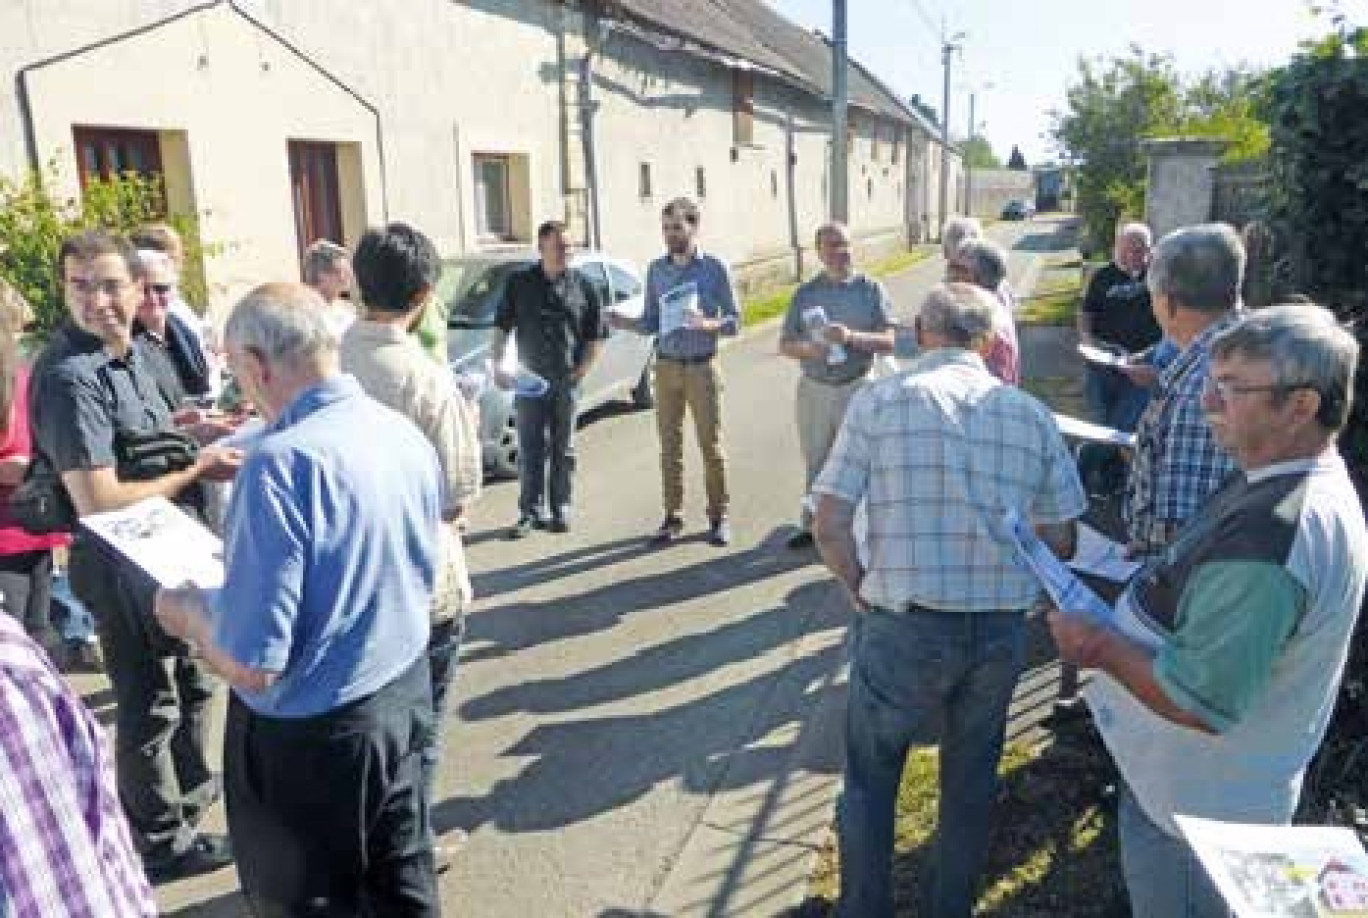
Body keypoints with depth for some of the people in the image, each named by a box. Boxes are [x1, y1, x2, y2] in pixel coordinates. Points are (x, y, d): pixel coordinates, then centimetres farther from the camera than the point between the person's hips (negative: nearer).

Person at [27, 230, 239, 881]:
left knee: (190, 683, 26)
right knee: (149, 705, 8)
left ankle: (191, 789, 48)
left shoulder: (126, 350, 3)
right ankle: (161, 842, 28)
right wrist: (196, 471, -18)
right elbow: (98, 501, -28)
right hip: (122, 563, -9)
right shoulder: (69, 376, -24)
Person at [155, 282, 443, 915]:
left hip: (311, 738, -7)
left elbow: (251, 665, -26)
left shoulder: (283, 462, -26)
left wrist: (186, 612, -6)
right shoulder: (408, 435, -1)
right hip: (405, 697, 7)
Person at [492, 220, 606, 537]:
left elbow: (597, 335, 5)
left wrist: (582, 370, -4)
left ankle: (560, 509, 17)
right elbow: (502, 328, 8)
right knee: (530, 449, 1)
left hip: (566, 381, 0)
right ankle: (530, 512, 7)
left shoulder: (583, 286, 4)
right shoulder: (520, 283, 5)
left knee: (563, 449, 8)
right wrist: (498, 364, -2)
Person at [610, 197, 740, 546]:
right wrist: (624, 322, -8)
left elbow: (734, 320, -2)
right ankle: (673, 516, 13)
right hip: (666, 366, 3)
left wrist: (707, 324, -22)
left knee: (711, 444, 1)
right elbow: (651, 322, 11)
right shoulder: (656, 269, 9)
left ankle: (718, 516, 11)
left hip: (702, 366, -3)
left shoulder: (715, 267, -2)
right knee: (670, 445, 5)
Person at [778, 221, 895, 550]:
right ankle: (811, 525, 27)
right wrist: (807, 349, -17)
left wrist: (852, 336, -25)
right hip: (814, 388, 3)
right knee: (815, 461, 13)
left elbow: (890, 341, -8)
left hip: (857, 387, -2)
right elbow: (785, 344, 6)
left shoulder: (871, 289, -2)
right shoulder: (806, 294, 5)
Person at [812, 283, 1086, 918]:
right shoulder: (1033, 415, 2)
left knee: (870, 781, 18)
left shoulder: (878, 402, -7)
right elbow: (1059, 543, 6)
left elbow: (830, 529, -11)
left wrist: (864, 593, 5)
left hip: (902, 627, -3)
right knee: (970, 782, 23)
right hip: (1002, 630, 3)